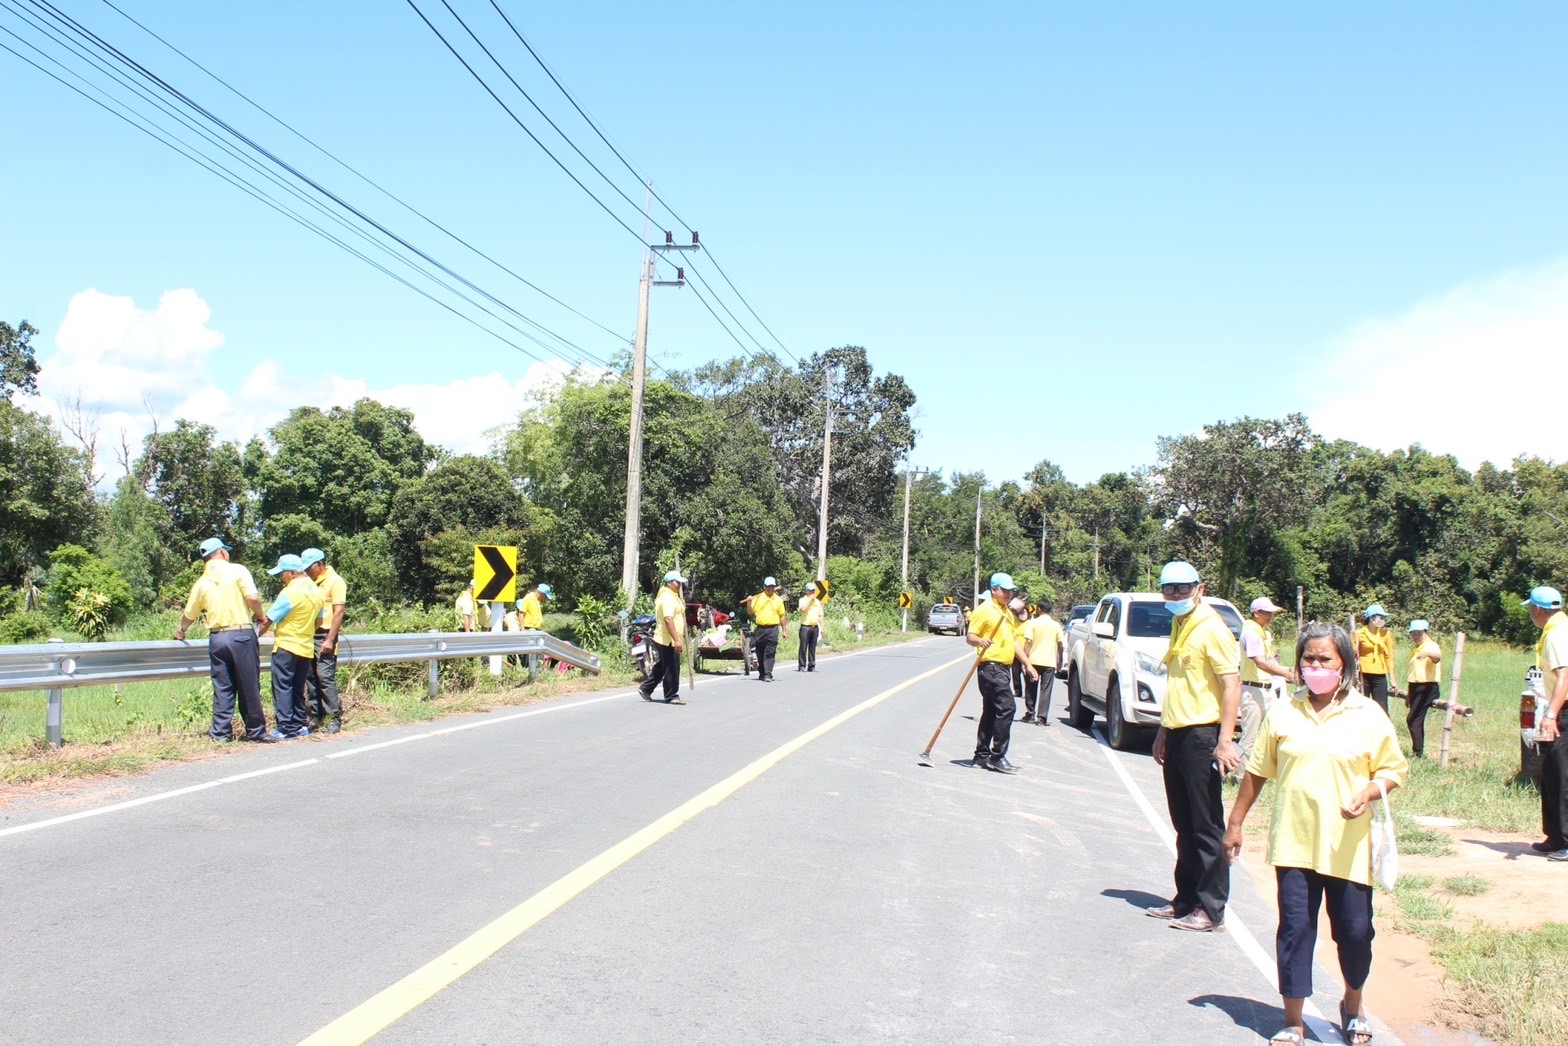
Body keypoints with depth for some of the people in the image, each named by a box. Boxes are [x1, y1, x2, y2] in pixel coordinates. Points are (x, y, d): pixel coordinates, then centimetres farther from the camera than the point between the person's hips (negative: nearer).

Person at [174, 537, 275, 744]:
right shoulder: (237, 570, -3)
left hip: (216, 638, 4)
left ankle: (221, 732, 12)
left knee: (222, 687, 10)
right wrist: (258, 615, 4)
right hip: (241, 634, -4)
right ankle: (256, 731, 9)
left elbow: (189, 615, 19)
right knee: (249, 686, 3)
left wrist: (181, 631, 39)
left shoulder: (202, 582, 10)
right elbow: (253, 597, -15)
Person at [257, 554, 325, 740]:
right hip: (307, 648, 8)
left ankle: (286, 728, -5)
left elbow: (268, 621, -12)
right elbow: (319, 620, 18)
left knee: (282, 687, -2)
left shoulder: (290, 593, -16)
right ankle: (300, 725, 16)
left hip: (286, 646, -8)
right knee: (298, 689, 15)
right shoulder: (316, 592, 9)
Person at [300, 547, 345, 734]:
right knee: (310, 677, 7)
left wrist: (330, 640, -17)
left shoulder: (335, 581, -5)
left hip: (324, 636, -7)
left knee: (325, 677, -10)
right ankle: (315, 717, 13)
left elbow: (338, 612, -11)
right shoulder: (310, 582, 16)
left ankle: (335, 718, -5)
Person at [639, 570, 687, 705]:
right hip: (668, 640, -11)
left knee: (662, 667, 18)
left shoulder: (672, 596, 16)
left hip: (663, 639, 11)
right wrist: (676, 639, -31)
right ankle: (671, 696, 3)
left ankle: (645, 688, 25)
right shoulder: (668, 598, -18)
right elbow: (668, 619, -28)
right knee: (672, 668, -4)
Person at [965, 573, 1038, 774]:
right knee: (1007, 707, -16)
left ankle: (982, 755, 17)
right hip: (991, 667, -9)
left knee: (991, 712, 12)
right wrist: (980, 641, -35)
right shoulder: (985, 610, -9)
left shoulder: (1007, 611, 19)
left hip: (1004, 667, 10)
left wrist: (1027, 663, 25)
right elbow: (970, 637, -13)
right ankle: (997, 756, -12)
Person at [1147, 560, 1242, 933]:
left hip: (1202, 737, -9)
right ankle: (1186, 899, 22)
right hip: (1177, 736, 9)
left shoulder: (1211, 629, -12)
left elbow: (1232, 685, -17)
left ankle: (1211, 909, 3)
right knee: (1184, 825, 14)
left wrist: (1225, 740, -24)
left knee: (1206, 826, -3)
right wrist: (1164, 731, 22)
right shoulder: (1179, 627, 16)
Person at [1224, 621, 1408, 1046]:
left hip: (1348, 847, 0)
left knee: (1355, 930, 8)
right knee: (1295, 928, 2)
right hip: (1294, 842, 1)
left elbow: (1394, 769, 5)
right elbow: (1257, 771, 9)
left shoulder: (1369, 716, 0)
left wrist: (1368, 793, -15)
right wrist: (1236, 822, 10)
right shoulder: (1283, 712, 4)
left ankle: (1353, 1006, 36)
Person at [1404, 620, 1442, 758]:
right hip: (1415, 687, 9)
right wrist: (1408, 691, 28)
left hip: (1427, 687, -9)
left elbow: (1437, 656, -32)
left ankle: (1418, 753, -9)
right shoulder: (1415, 648, 20)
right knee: (1416, 720, 10)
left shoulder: (1431, 645, -7)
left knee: (1412, 720, -14)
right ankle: (1418, 752, 15)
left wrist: (1428, 654, -55)